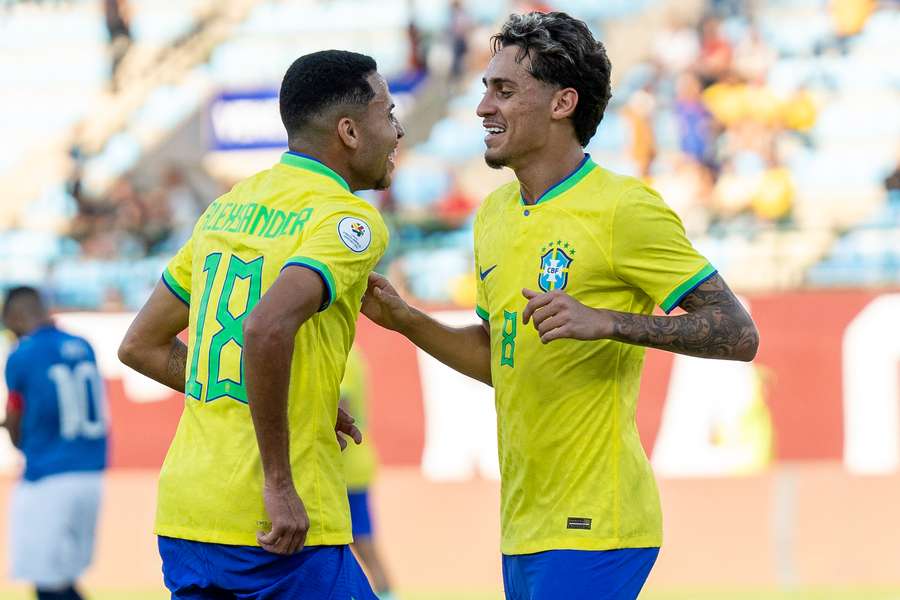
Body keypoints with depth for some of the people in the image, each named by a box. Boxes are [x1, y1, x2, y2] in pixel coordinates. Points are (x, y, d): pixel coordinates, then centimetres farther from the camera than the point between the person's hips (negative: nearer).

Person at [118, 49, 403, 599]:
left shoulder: (228, 207, 15)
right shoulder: (350, 220, -9)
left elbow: (141, 346, 21)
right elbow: (266, 329, -27)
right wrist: (280, 483, -20)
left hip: (184, 513, 7)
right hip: (279, 532, -7)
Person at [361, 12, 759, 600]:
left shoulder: (624, 208, -11)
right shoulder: (494, 214, 14)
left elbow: (738, 336, -14)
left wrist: (606, 321, -25)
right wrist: (403, 319, 11)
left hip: (594, 529, -8)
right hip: (523, 529, 8)